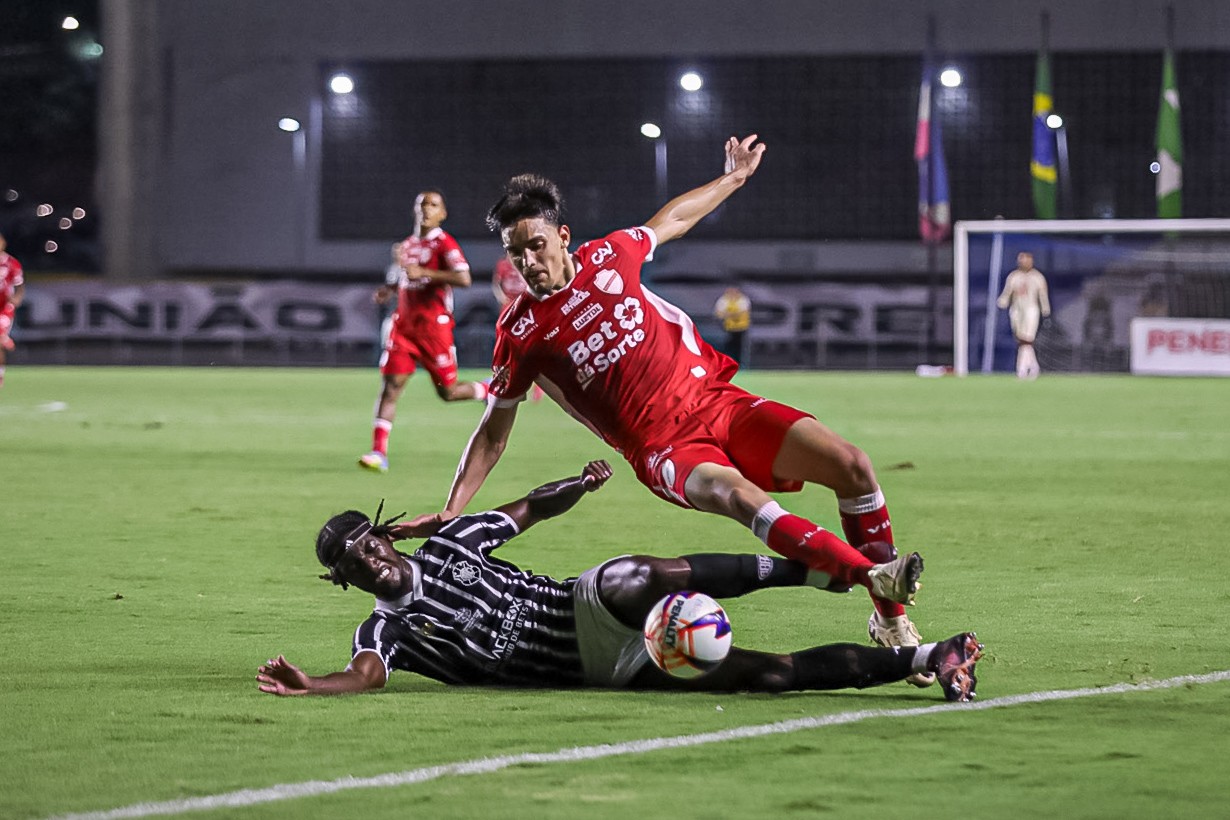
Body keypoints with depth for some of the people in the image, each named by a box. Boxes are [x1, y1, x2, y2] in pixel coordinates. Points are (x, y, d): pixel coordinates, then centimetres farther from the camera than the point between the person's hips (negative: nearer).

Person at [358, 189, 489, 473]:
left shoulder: (444, 244, -8)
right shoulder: (408, 245, 15)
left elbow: (463, 279, -22)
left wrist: (423, 272, -26)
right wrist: (390, 289, 12)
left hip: (434, 324, -6)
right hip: (404, 324, 6)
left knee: (448, 391, 1)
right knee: (391, 384, -8)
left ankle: (490, 390, 31)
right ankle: (379, 452, -11)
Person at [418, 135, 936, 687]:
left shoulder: (607, 257, 5)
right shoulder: (520, 332, -3)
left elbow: (672, 219, 26)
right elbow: (492, 434, 7)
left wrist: (735, 176, 36)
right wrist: (450, 513, 2)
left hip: (718, 400, 4)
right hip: (665, 449, -4)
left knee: (850, 464, -14)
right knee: (734, 493, -38)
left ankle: (893, 620, -2)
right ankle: (871, 577, -49)